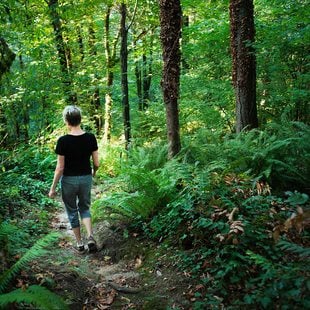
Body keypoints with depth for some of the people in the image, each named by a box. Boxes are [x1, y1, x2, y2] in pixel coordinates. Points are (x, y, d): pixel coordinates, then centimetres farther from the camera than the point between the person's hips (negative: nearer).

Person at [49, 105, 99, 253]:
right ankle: (90, 237, 1)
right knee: (84, 207, 22)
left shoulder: (63, 141, -17)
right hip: (86, 178, 3)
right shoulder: (90, 138, -8)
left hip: (69, 180, -3)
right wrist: (94, 172, 21)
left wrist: (53, 188, -3)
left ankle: (79, 243, 24)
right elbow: (96, 163, -2)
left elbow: (60, 168, -14)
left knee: (72, 211, 16)